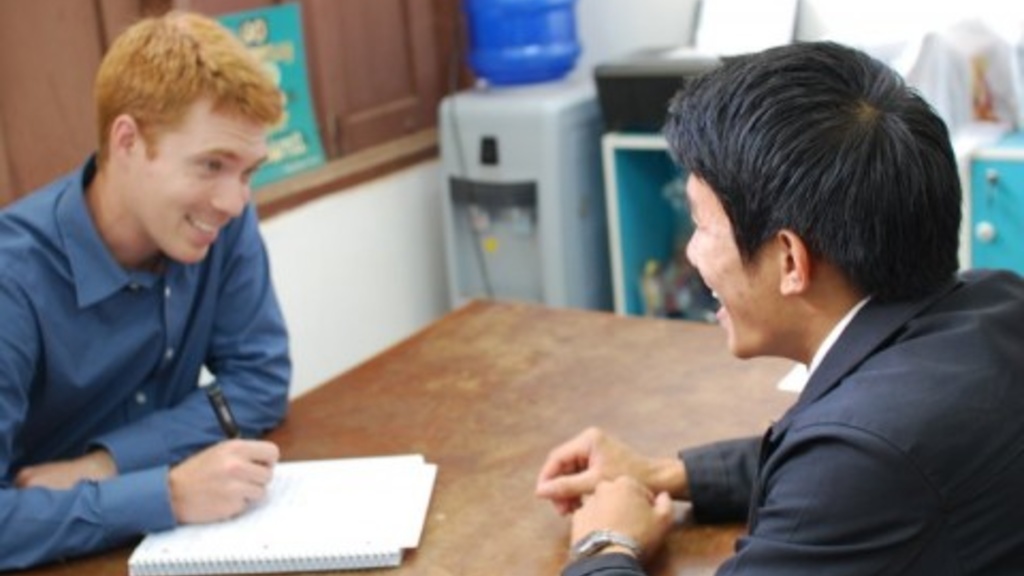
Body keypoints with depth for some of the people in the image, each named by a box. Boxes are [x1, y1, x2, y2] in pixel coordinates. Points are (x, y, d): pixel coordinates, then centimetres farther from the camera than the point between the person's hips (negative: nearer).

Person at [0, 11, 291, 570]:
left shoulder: (222, 222, -10)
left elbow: (260, 379, -5)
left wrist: (104, 464, -16)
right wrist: (168, 494, -35)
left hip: (169, 540, 4)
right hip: (58, 558, -4)